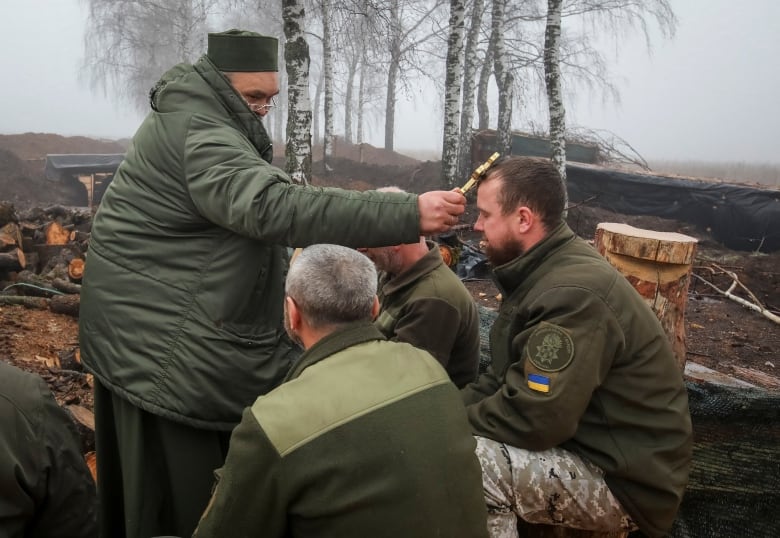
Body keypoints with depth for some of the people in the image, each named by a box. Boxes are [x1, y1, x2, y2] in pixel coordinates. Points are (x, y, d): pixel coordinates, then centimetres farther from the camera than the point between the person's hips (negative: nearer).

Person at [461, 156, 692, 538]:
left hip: (622, 479, -9)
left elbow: (533, 420, -29)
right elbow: (504, 379, 9)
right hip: (583, 445, 9)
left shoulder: (573, 294, -27)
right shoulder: (540, 272, 5)